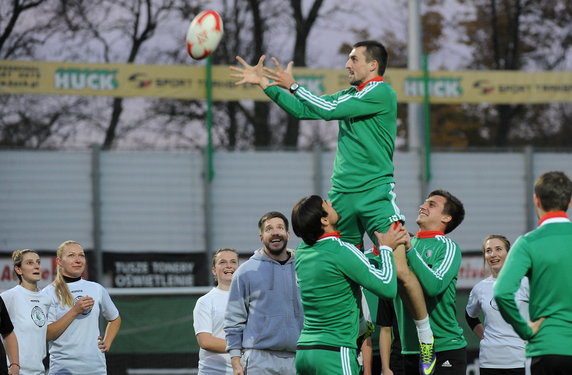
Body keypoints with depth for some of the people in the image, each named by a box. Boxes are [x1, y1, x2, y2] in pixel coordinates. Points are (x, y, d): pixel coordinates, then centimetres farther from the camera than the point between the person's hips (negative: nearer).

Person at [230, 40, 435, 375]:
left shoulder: (382, 93, -7)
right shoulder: (350, 95, 18)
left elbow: (328, 109, -11)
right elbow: (303, 110, 20)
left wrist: (293, 85, 0)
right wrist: (264, 83, 16)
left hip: (376, 193, -8)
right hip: (343, 193, 8)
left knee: (399, 270, -15)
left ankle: (427, 337, -4)